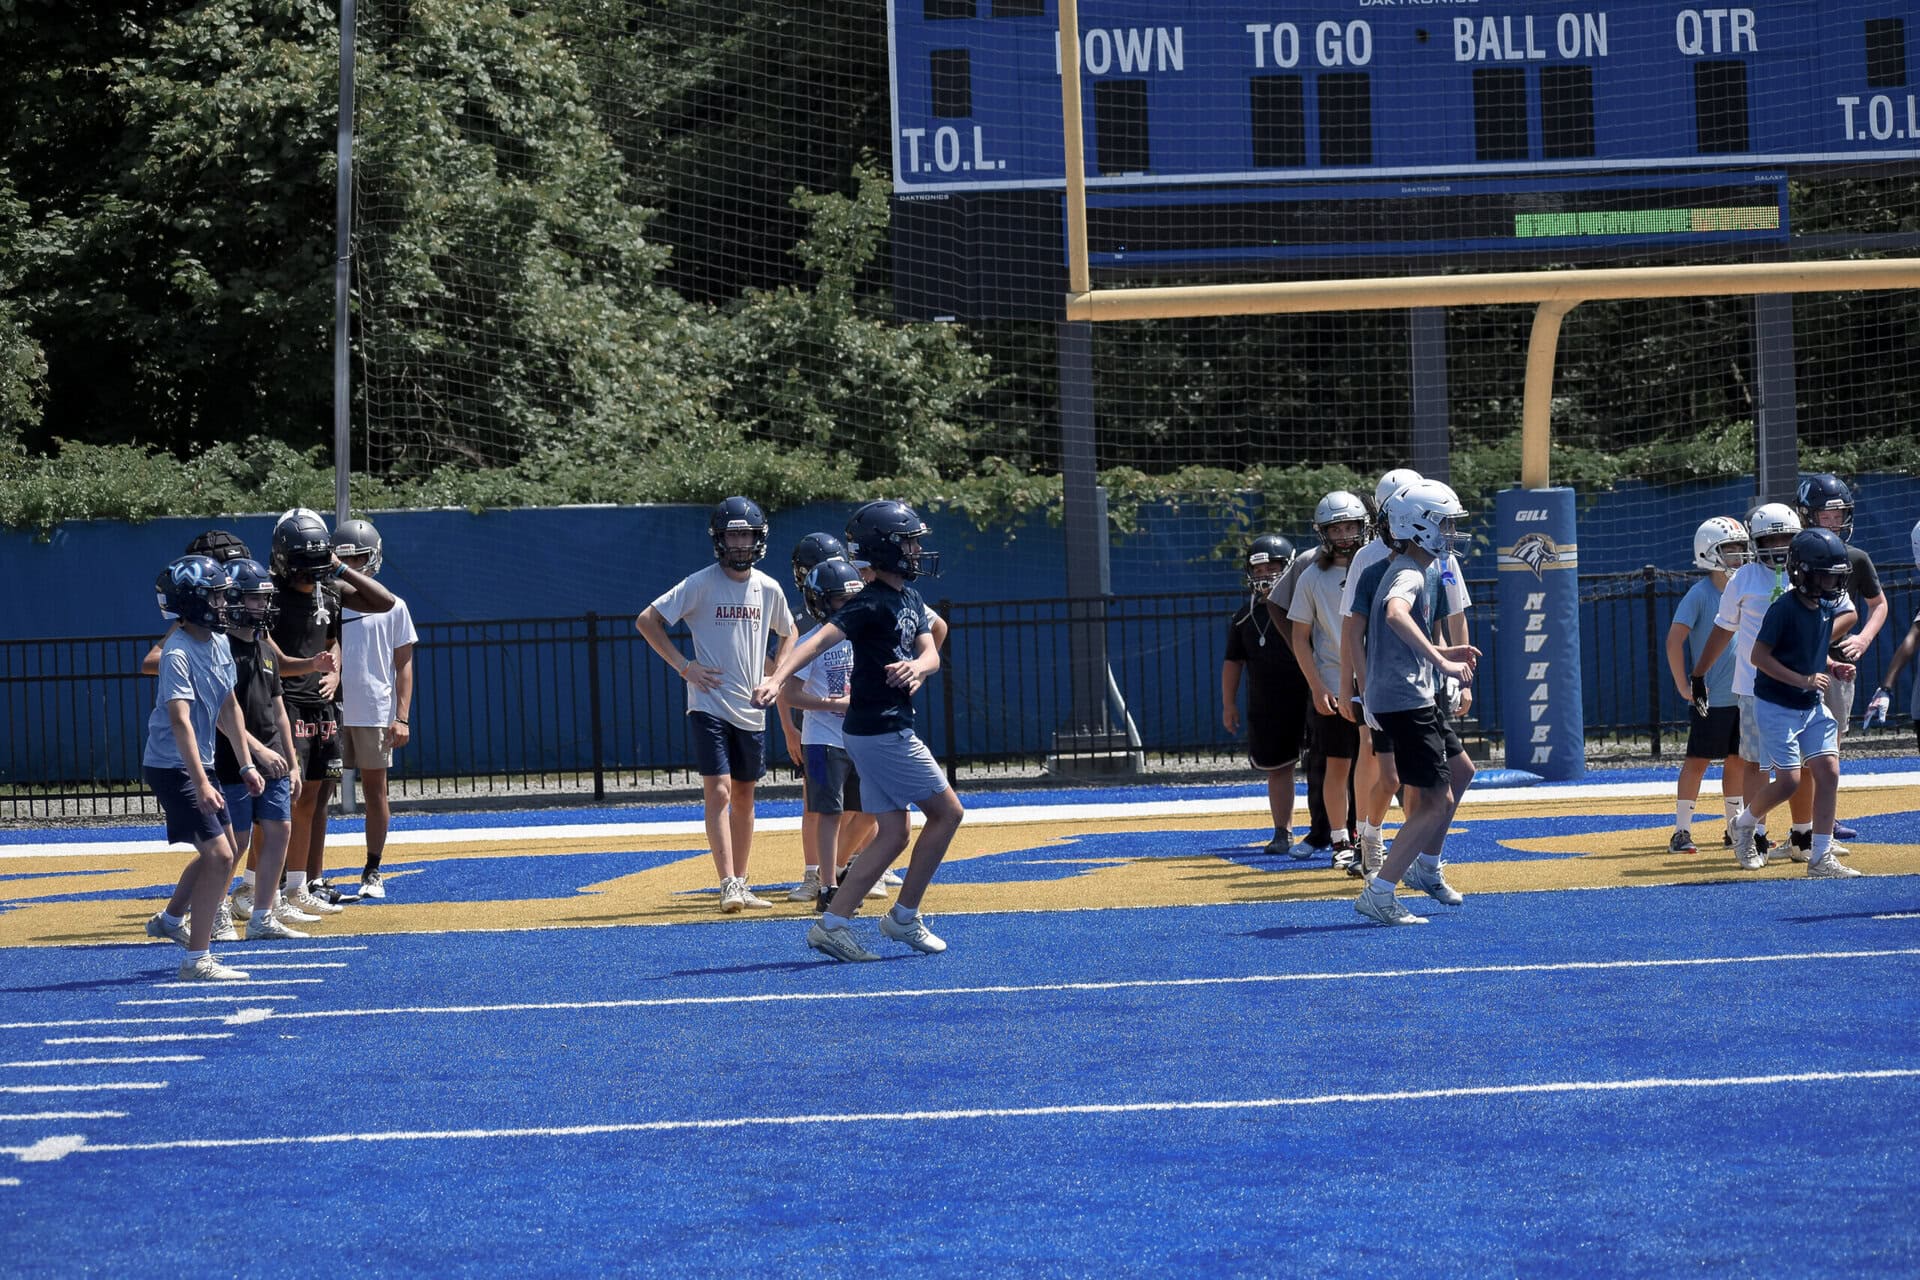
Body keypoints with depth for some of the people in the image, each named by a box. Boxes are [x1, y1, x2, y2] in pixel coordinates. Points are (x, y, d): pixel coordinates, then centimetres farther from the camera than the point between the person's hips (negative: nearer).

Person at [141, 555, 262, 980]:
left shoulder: (219, 643, 4)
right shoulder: (178, 654, -23)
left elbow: (228, 708, 14)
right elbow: (180, 721, -32)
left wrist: (246, 765, 13)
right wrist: (201, 784, -40)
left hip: (199, 765, 9)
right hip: (173, 767, -9)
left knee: (224, 851, 22)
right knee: (219, 856, -14)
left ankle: (171, 919, 41)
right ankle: (196, 960, -7)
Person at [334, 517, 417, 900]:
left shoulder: (392, 607, 3)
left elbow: (403, 665, 4)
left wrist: (402, 718, -5)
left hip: (375, 714, -1)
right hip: (330, 712, 1)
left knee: (375, 790, 4)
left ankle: (372, 873, 12)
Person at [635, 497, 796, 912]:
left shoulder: (769, 589, 6)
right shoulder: (701, 584, -8)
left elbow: (788, 633, 24)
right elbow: (646, 620, -7)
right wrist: (684, 666, -11)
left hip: (751, 710, 5)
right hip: (709, 705, -5)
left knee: (744, 796, 11)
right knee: (718, 791, -14)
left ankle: (741, 884, 19)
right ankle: (728, 885, -18)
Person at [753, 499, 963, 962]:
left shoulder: (909, 599, 13)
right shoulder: (872, 603, -16)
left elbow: (931, 653, 4)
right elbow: (819, 640, -28)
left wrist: (916, 666, -21)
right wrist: (778, 679, -43)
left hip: (878, 732, 9)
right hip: (882, 730, -9)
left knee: (892, 834, 7)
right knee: (947, 812, -1)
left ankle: (833, 924, 2)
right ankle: (904, 917, 6)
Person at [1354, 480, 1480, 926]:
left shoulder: (1425, 569, 16)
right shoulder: (1409, 573, -17)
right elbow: (1395, 616, -40)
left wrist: (1444, 653, 20)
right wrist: (1441, 663, -41)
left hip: (1417, 696, 11)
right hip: (1404, 700, -11)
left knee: (1459, 771, 26)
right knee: (1436, 802, -9)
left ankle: (1425, 868, 35)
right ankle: (1378, 894, -9)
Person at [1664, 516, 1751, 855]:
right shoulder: (1700, 594, -12)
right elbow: (1674, 640, -17)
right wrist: (1684, 687, -16)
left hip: (1741, 696, 6)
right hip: (1709, 698, -6)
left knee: (1737, 761, 13)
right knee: (1698, 761, -3)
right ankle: (1681, 832, 1)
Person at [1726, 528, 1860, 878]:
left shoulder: (1827, 608, 6)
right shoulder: (1784, 609, -18)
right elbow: (1759, 656, -20)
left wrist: (1832, 666, 1)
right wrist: (1802, 680, -24)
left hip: (1812, 706, 7)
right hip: (1777, 707, -7)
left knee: (1828, 773, -3)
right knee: (1789, 781, -8)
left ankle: (1821, 858, 1)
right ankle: (1743, 825, 21)